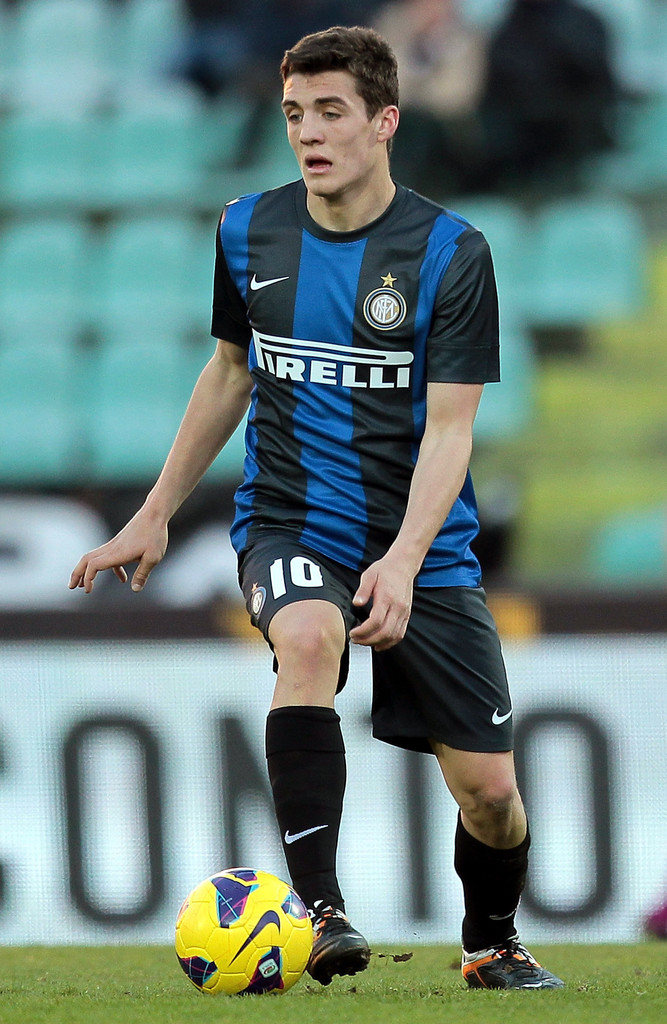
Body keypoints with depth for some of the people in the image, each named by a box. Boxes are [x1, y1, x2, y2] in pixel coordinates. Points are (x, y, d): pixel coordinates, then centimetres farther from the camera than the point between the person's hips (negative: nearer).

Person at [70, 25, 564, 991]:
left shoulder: (453, 252, -10)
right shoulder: (249, 231, 2)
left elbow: (448, 430, -14)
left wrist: (402, 562, -29)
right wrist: (155, 515, 19)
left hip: (422, 549, -1)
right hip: (289, 524, 1)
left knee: (488, 790, -2)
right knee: (308, 639, -35)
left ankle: (492, 943, 31)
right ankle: (319, 912, -36)